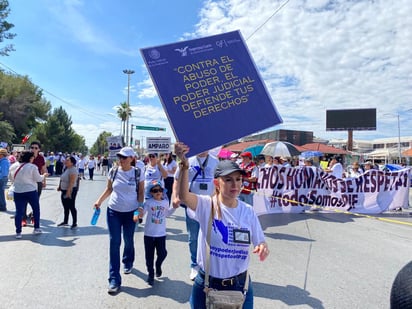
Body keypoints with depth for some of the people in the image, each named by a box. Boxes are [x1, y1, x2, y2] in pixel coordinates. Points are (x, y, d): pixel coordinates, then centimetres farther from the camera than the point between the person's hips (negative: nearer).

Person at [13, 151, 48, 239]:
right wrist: (44, 175, 13)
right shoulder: (32, 167, -11)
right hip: (31, 191, -3)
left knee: (19, 211, 7)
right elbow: (38, 179, -5)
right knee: (36, 209, 14)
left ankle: (18, 232, 8)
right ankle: (36, 228, 20)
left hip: (18, 192, 4)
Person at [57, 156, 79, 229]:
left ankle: (74, 223, 7)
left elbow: (72, 182, -25)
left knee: (71, 207, -2)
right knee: (65, 206, 17)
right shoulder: (66, 169, 11)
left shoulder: (73, 170, -19)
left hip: (70, 191, -9)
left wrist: (68, 191, -29)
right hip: (64, 190, 9)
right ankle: (65, 221, 29)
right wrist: (60, 186, 15)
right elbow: (62, 179, 20)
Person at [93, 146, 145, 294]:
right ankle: (114, 279, 4)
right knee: (114, 243, -2)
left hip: (131, 212, -1)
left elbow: (141, 192, -1)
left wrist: (140, 206, -13)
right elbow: (109, 189, 9)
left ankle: (128, 263, 47)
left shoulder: (138, 173, -8)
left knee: (128, 241, 16)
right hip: (113, 211, 1)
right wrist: (99, 201, -3)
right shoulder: (113, 171, -3)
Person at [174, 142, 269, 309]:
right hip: (206, 285, -2)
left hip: (239, 285, 3)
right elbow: (183, 196, -33)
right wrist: (184, 166, -47)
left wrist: (263, 247, -20)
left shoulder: (248, 211, -4)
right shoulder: (206, 205, -14)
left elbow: (260, 242, 3)